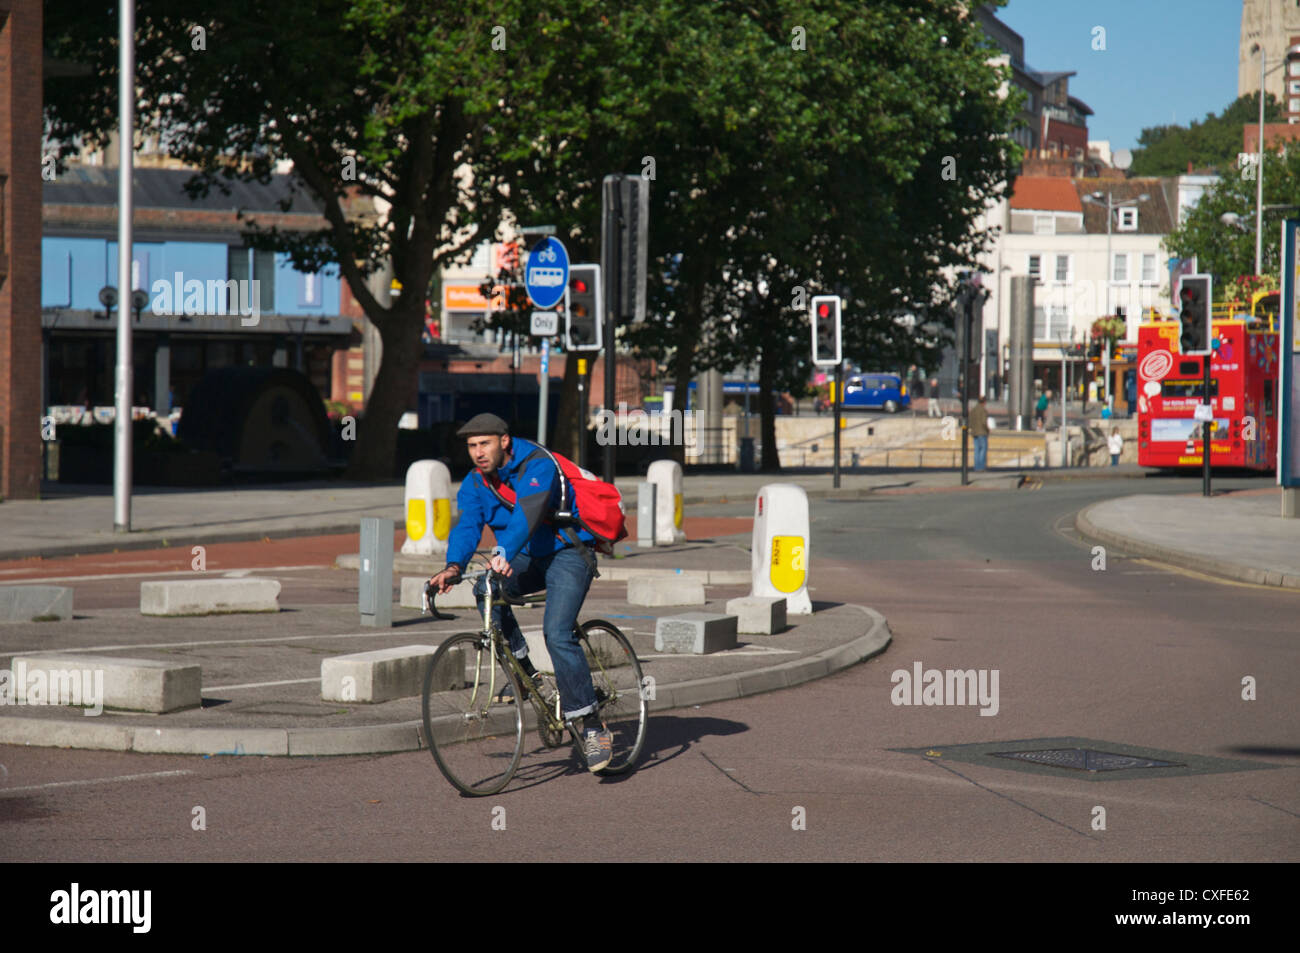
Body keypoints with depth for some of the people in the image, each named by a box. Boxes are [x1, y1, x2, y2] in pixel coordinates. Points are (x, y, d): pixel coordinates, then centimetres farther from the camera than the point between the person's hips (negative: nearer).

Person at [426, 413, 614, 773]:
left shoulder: (538, 466, -20)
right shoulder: (475, 483, 0)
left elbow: (527, 513, -36)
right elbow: (466, 526, -14)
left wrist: (504, 555, -53)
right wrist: (454, 566, -35)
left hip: (566, 552, -6)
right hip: (526, 559, 6)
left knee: (557, 633, -23)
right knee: (486, 590, -25)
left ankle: (591, 726, -17)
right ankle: (523, 672, -11)